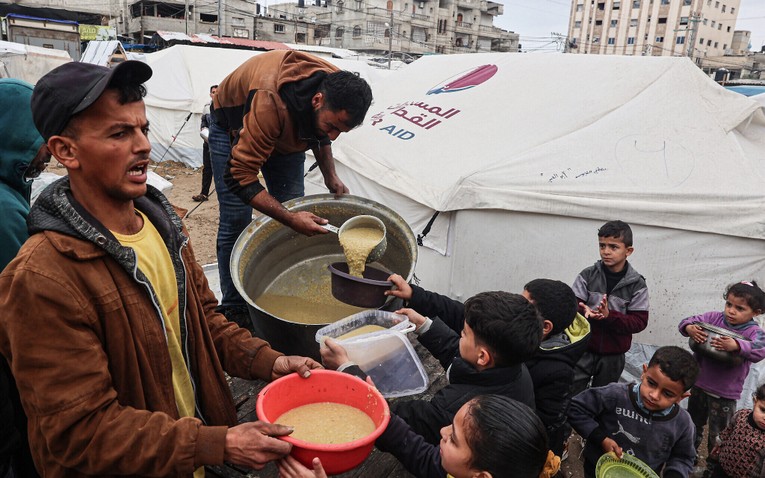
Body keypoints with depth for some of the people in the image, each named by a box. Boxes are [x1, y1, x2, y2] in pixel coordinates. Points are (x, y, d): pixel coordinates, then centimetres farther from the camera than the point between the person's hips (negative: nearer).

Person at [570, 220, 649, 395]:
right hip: (583, 349, 0)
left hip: (613, 355, 0)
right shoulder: (587, 275, -6)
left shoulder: (637, 284, -6)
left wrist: (609, 316, -25)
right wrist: (584, 311, -28)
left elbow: (640, 321, -10)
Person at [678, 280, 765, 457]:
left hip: (725, 394, -3)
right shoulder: (714, 317, -6)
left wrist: (736, 346, -49)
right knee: (693, 426, 24)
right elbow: (687, 322, -11)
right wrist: (689, 328, -34)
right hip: (699, 385, 4)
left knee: (718, 435, 11)